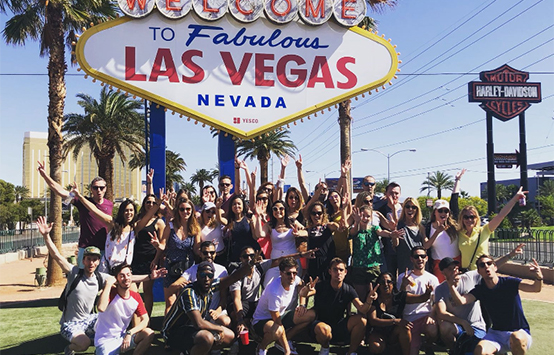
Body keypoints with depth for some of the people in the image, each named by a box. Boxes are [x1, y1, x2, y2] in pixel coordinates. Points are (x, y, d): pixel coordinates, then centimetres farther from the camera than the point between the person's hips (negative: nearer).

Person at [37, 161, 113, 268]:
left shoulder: (110, 204, 7)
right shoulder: (83, 202, -1)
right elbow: (61, 191, -7)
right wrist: (45, 176, -16)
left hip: (104, 251, 2)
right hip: (85, 250, -2)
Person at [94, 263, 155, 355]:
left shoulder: (136, 297, 0)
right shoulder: (110, 292, -13)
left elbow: (145, 319, -2)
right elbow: (101, 308, -35)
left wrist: (129, 333, -19)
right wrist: (108, 284, -28)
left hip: (123, 337, 4)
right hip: (106, 341, -4)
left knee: (149, 334, -19)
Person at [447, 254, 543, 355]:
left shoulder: (509, 283, -8)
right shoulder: (480, 290, 1)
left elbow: (535, 288, -21)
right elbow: (461, 301, -15)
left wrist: (539, 278, -45)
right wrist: (451, 285, -34)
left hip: (520, 332, -3)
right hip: (496, 333, 3)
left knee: (516, 338, -39)